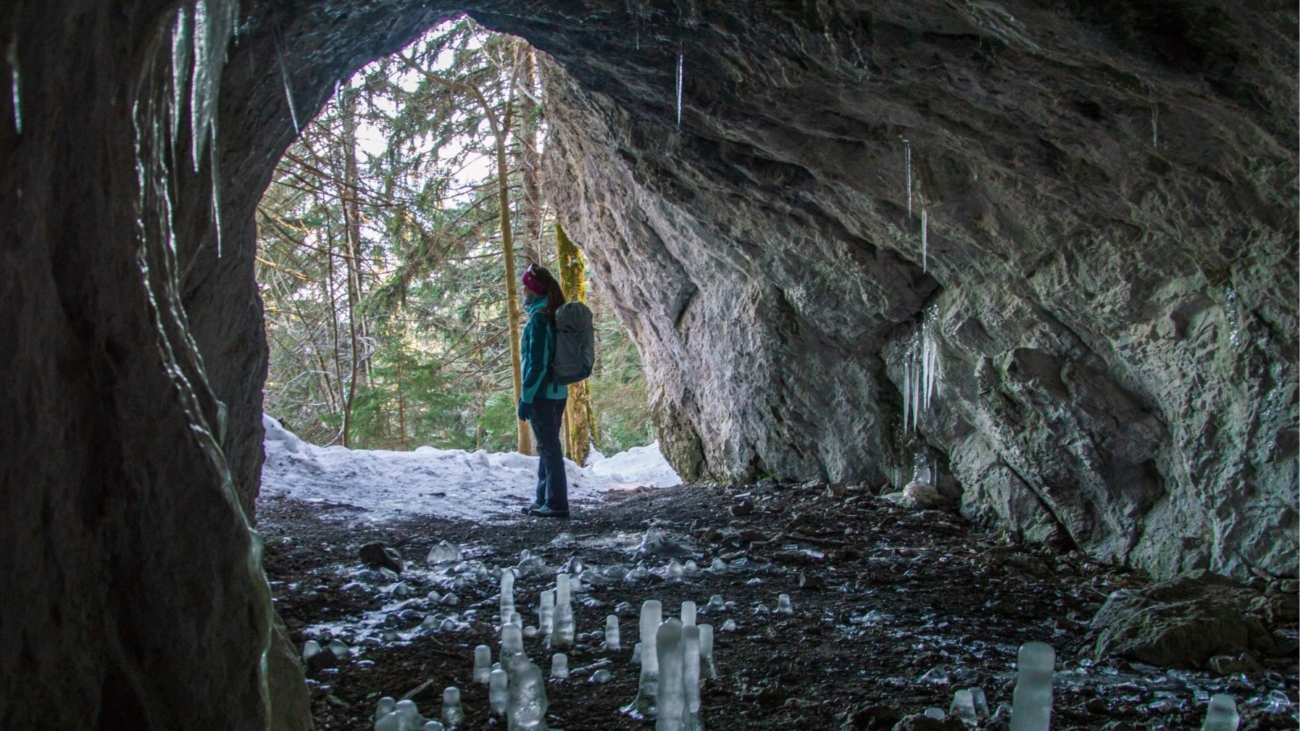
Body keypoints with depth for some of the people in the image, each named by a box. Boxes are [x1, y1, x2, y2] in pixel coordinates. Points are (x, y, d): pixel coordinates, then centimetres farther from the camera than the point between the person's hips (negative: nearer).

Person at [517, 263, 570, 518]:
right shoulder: (554, 316, 12)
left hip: (542, 393, -9)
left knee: (549, 449, -6)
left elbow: (537, 362, -19)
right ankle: (544, 499, 20)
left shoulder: (539, 318, -14)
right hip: (557, 392, 9)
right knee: (548, 448, 14)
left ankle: (557, 504, -3)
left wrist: (526, 396, -17)